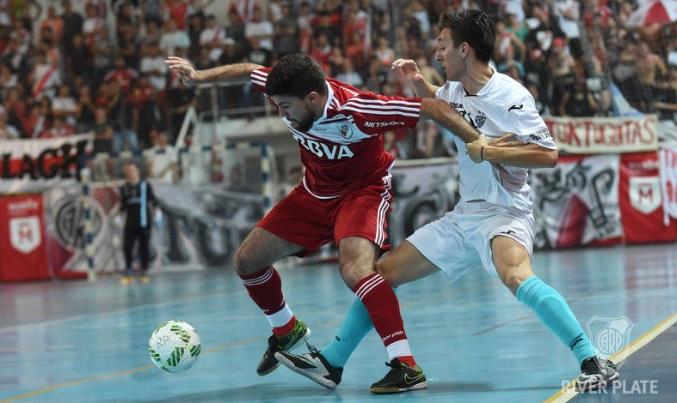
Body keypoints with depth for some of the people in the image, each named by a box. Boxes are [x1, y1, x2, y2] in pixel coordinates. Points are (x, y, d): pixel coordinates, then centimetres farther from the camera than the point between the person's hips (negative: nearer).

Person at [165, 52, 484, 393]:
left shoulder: (356, 110, -35)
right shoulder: (288, 92, -18)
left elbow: (433, 108, -31)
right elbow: (249, 70, 5)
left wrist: (481, 145, -34)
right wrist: (200, 77, 7)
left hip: (362, 190, -7)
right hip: (315, 192, 7)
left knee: (354, 269, -35)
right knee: (246, 261, 8)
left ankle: (406, 367, -33)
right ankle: (287, 330, 36)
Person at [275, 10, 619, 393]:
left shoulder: (510, 96, -18)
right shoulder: (456, 90, 6)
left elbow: (549, 155, -24)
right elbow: (440, 103, 33)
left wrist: (487, 151, -24)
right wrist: (418, 81, 13)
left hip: (503, 214, -9)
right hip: (465, 215, 9)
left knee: (516, 276, -38)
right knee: (384, 272, 10)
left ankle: (593, 364, -37)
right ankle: (331, 363, 21)